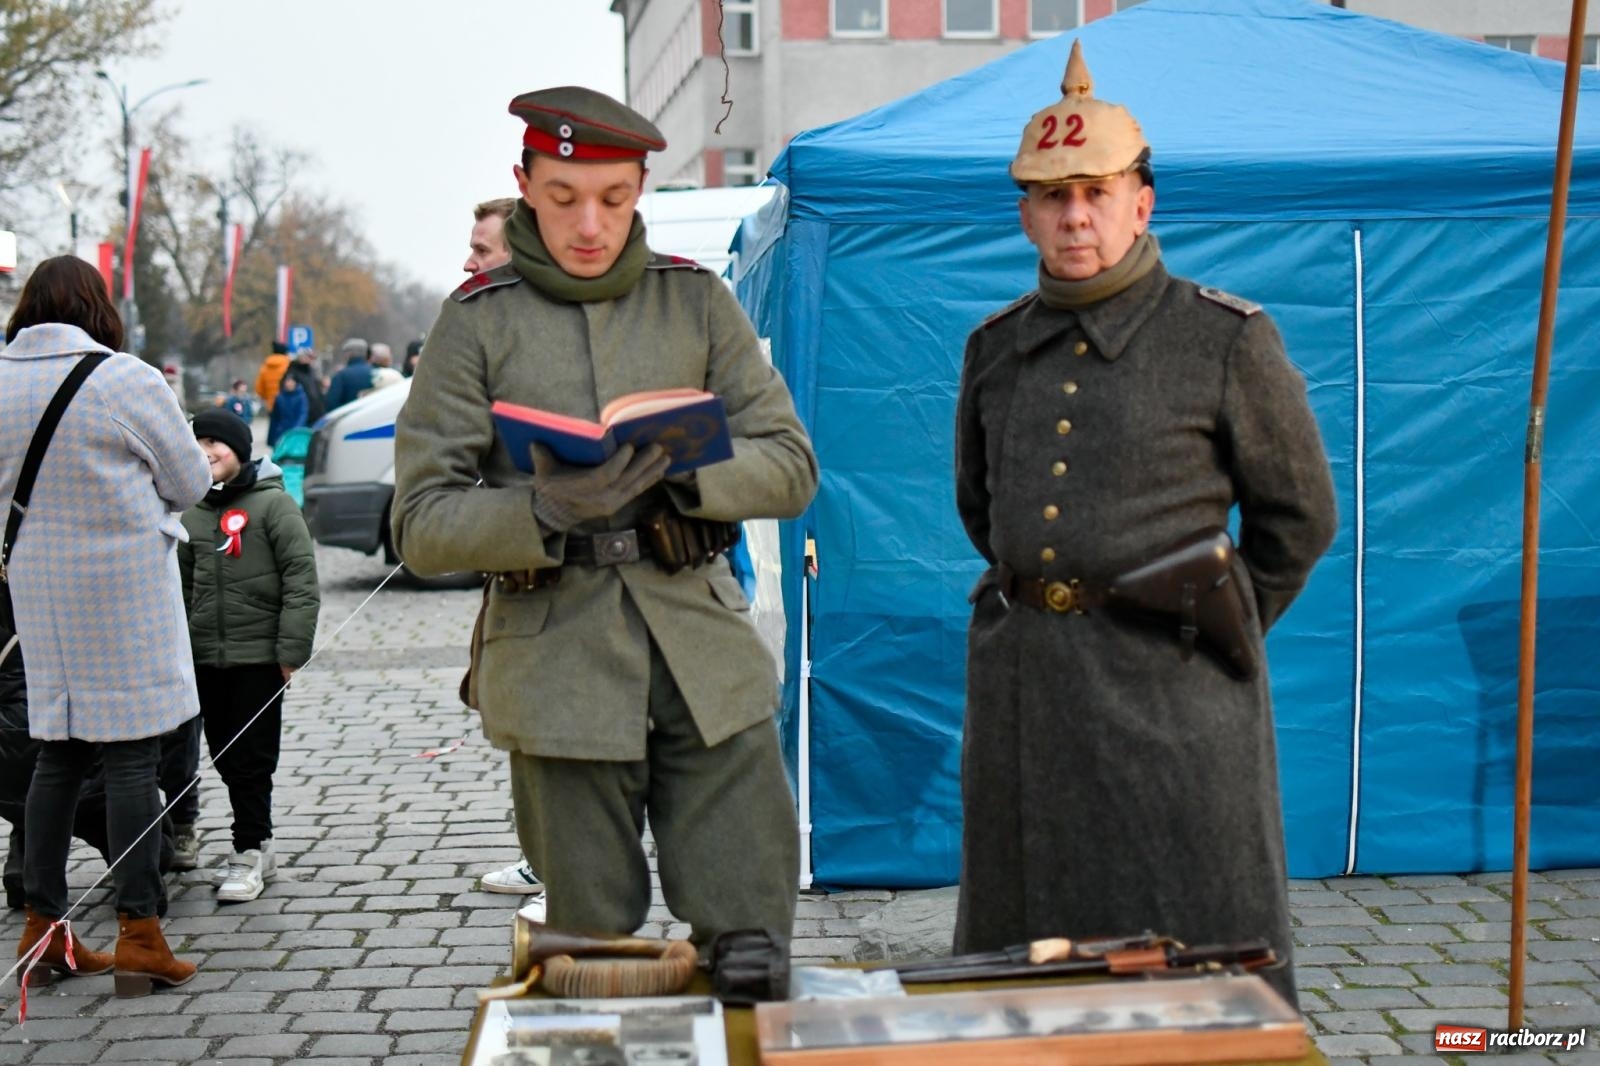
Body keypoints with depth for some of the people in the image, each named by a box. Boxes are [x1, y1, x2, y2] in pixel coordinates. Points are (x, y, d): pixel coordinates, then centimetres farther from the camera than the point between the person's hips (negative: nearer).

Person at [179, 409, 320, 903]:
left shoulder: (273, 503, -5)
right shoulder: (192, 514, 11)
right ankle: (254, 847, 22)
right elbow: (182, 585, 18)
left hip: (260, 656, -6)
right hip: (206, 658, 6)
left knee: (251, 758, -3)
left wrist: (292, 650, -14)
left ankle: (250, 851, 6)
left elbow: (301, 578, -9)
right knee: (225, 755, 11)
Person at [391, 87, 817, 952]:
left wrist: (680, 468, -12)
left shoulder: (697, 301, 10)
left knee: (752, 928, -1)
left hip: (705, 655, 2)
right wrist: (549, 511, -19)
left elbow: (789, 468, 7)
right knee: (592, 947, 4)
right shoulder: (478, 322, 3)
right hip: (558, 667, -1)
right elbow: (422, 526, -1)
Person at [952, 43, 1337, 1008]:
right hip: (1021, 681, 5)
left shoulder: (1227, 339, -2)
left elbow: (1300, 513, 6)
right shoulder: (995, 348, 11)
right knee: (1023, 950, 10)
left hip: (1169, 686, -4)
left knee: (1203, 955, 1)